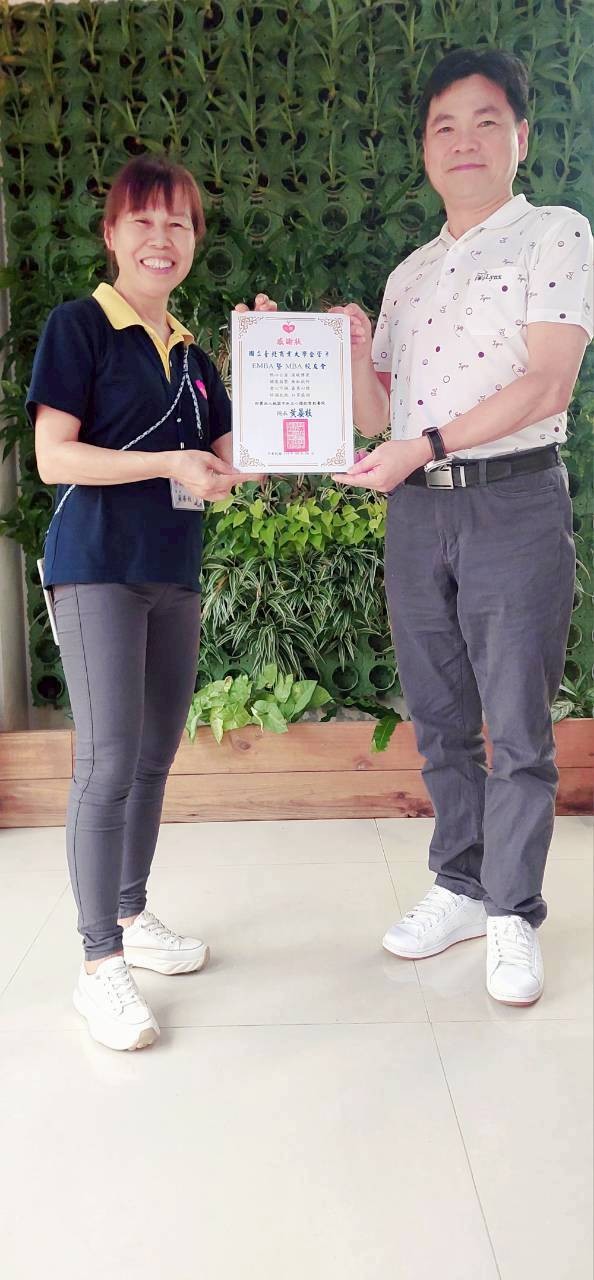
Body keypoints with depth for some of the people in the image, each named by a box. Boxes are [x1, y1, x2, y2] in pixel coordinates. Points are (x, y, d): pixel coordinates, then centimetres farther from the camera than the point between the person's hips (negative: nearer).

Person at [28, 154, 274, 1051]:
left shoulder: (194, 357, 17)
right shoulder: (79, 326, -2)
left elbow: (226, 465, 19)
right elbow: (54, 457, -11)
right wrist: (170, 464, -17)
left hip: (176, 574, 7)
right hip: (97, 568, -7)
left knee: (156, 757, 12)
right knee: (109, 761, -9)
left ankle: (133, 917, 29)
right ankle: (99, 963, 2)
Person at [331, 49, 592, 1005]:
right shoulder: (409, 274, 19)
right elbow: (377, 417, 15)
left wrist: (422, 447, -18)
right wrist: (355, 353, -4)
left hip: (515, 504, -5)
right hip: (415, 513, 6)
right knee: (440, 723, 11)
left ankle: (513, 915, 14)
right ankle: (460, 889, 26)